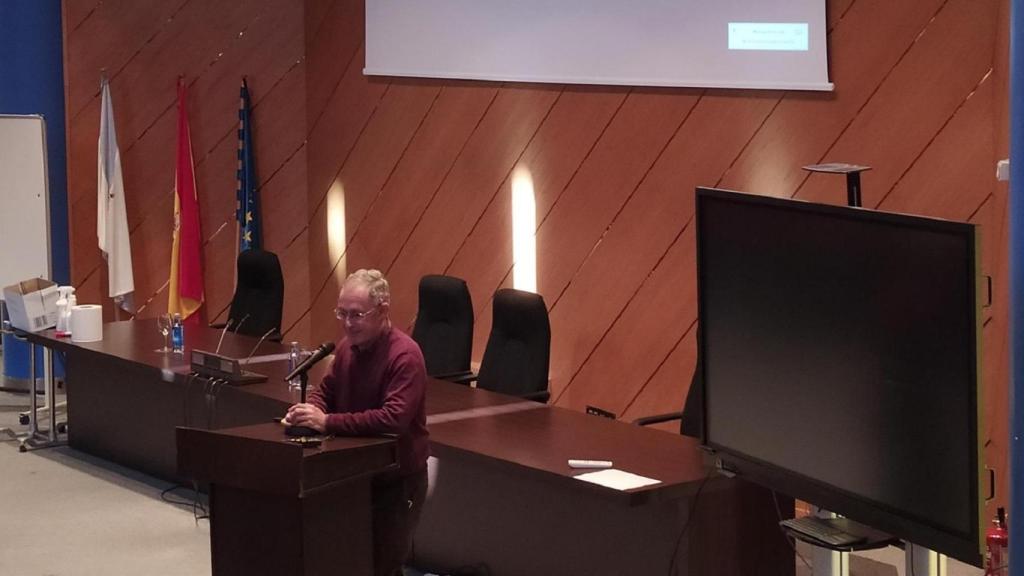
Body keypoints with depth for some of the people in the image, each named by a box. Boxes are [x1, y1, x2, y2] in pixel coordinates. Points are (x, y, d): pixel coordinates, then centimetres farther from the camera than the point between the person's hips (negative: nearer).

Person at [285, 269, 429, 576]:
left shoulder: (404, 355, -22)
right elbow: (326, 391, 15)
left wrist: (327, 423, -33)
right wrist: (310, 411, -10)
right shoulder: (347, 346, 3)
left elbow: (394, 418, -32)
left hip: (396, 481, -7)